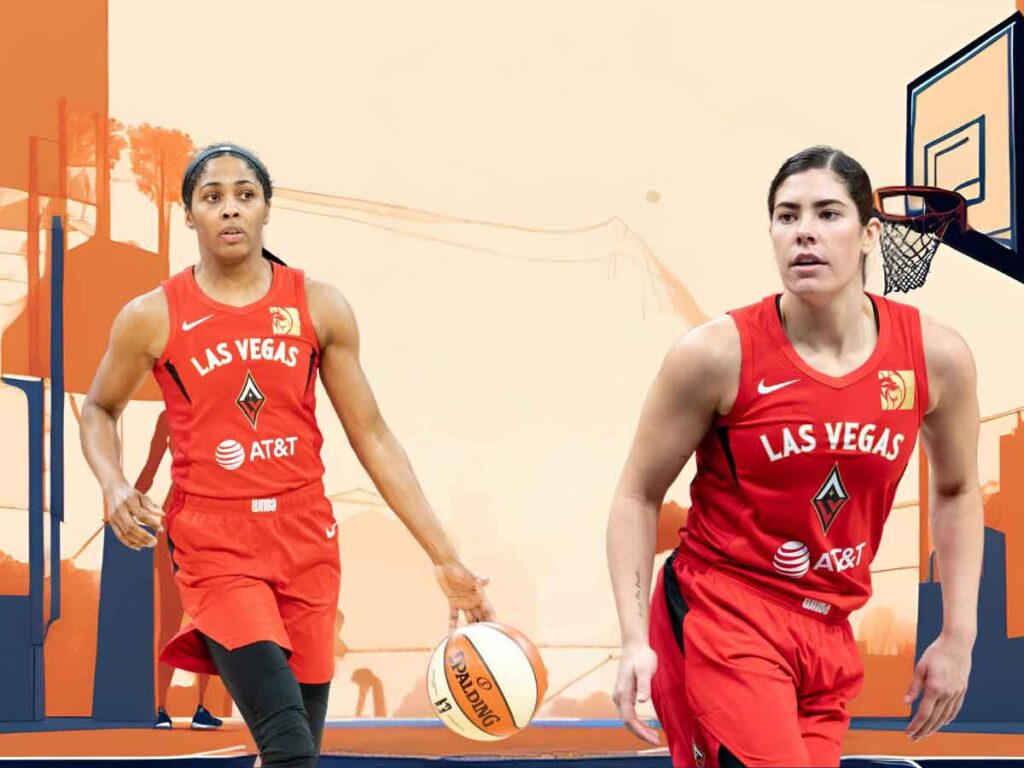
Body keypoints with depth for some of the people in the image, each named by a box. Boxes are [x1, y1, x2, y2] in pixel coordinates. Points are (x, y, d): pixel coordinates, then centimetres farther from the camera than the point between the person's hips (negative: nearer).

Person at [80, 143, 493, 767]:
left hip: (307, 538, 3)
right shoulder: (152, 318, -2)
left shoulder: (319, 307, 2)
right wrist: (115, 489, -5)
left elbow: (372, 435, 5)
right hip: (215, 545, -3)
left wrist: (446, 559, 2)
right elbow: (100, 410, 16)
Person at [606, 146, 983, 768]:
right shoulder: (717, 355, -13)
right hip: (720, 616, -5)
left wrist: (958, 638, 10)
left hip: (829, 635, 5)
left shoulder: (936, 356, -3)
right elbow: (638, 495, -4)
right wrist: (635, 640, -13)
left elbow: (957, 492, 14)